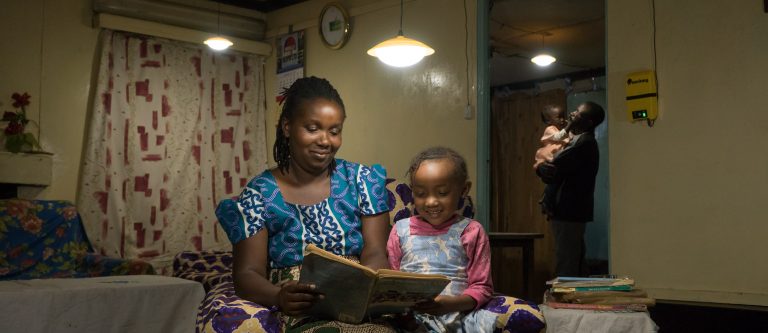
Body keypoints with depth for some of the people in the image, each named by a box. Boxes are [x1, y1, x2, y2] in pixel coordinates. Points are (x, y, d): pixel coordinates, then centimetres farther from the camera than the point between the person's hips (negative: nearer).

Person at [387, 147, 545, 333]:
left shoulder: (470, 231, 9)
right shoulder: (401, 230, 12)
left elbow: (481, 287, 6)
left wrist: (453, 303, -15)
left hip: (460, 314, 2)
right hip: (411, 316, -1)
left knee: (529, 317, -23)